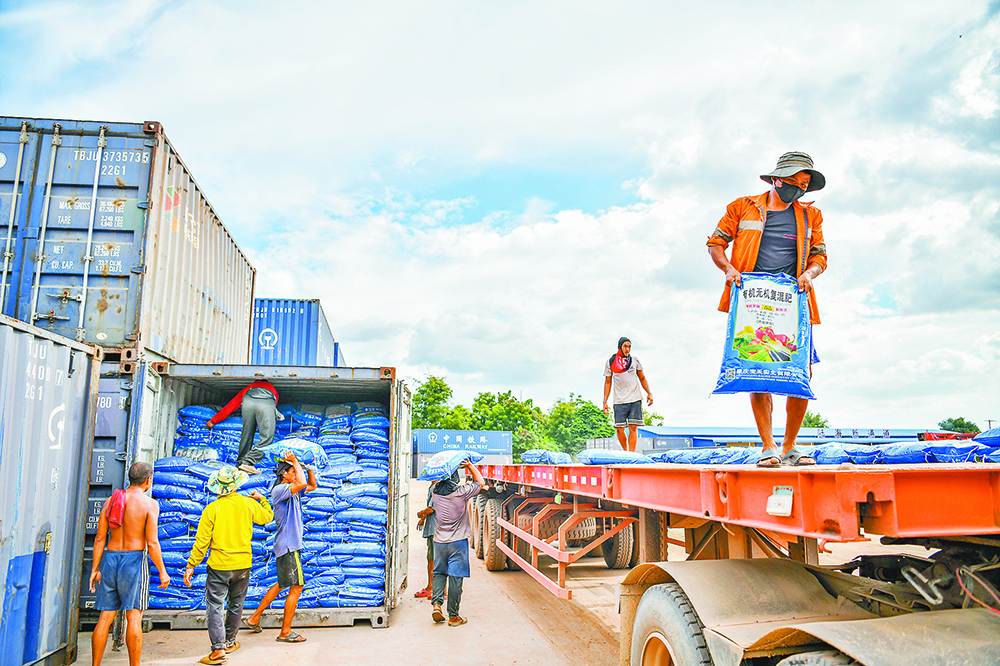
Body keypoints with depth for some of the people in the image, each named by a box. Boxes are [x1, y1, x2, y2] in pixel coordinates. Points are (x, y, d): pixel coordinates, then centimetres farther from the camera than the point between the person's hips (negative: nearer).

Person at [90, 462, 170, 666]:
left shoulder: (110, 500, 7)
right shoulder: (149, 504, -8)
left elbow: (100, 538, 5)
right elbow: (152, 542, -11)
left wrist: (95, 569, 11)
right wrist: (162, 571, -3)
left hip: (109, 558, 5)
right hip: (134, 559, -5)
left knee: (105, 617, 11)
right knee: (134, 617, 1)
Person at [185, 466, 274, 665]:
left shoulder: (211, 509, -10)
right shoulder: (248, 504, -3)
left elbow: (201, 541, -9)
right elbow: (268, 517, 16)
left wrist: (191, 565, 1)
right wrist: (262, 499, 32)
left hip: (219, 566, -3)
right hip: (243, 564, 3)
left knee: (215, 606, 2)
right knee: (236, 604, 18)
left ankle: (218, 649, -5)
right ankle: (230, 642, 31)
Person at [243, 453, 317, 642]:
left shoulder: (293, 490, 13)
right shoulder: (279, 489, -15)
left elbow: (312, 485, 25)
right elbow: (302, 483, -32)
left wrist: (310, 468, 8)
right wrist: (295, 461, -18)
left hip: (291, 545, 10)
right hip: (288, 545, -10)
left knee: (282, 584, 19)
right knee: (296, 586, -5)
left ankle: (254, 619, 29)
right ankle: (285, 632, 4)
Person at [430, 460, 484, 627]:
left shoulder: (435, 493, -2)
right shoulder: (462, 493, -12)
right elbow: (480, 482, 3)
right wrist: (469, 465, 7)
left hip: (439, 542, 4)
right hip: (458, 542, -3)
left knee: (439, 573, 19)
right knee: (455, 578, 2)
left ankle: (436, 603, 2)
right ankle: (453, 616, 9)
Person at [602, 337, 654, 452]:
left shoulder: (635, 360, 10)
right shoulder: (610, 362, 6)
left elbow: (642, 378, 18)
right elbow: (607, 382, 10)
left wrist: (649, 393, 6)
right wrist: (605, 402, 5)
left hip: (635, 399, 1)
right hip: (619, 401, -1)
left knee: (633, 428, -6)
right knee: (620, 429, -4)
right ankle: (625, 452, 17)